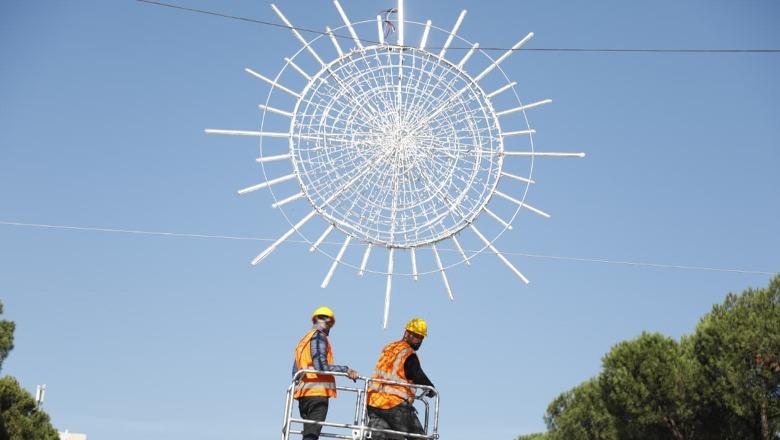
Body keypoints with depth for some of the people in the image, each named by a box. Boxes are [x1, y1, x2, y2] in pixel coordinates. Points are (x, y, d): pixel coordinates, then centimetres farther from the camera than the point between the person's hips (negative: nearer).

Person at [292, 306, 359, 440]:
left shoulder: (304, 338, 21)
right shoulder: (319, 336, -6)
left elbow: (295, 371, 22)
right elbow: (321, 366, -17)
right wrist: (346, 370, -14)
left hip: (304, 393, 9)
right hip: (317, 393, -9)